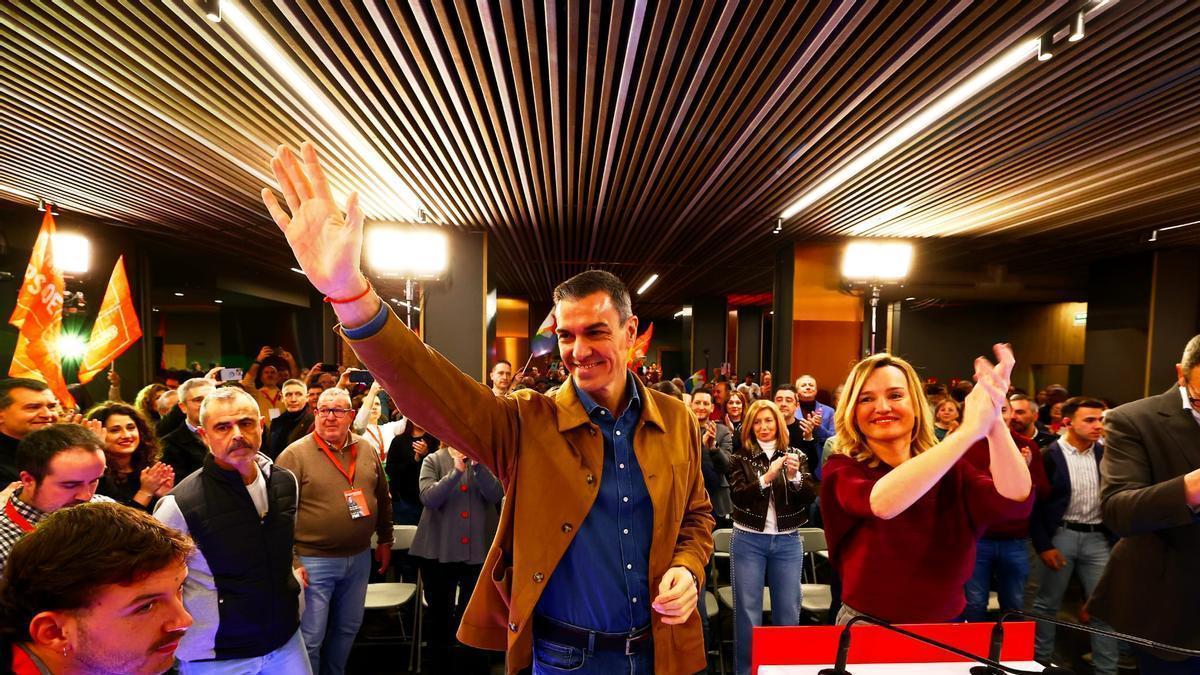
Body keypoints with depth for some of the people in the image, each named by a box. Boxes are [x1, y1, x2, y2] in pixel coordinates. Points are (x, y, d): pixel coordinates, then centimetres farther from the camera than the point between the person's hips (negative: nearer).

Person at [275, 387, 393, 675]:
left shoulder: (367, 451, 4)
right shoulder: (295, 454, -11)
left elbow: (383, 499, 14)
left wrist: (385, 540, 16)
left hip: (359, 558, 5)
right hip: (313, 561, -5)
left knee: (348, 629, 21)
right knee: (310, 638, 5)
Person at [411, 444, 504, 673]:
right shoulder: (433, 460, -2)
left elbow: (496, 495, -11)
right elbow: (428, 498, -15)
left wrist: (478, 466, -23)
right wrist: (456, 472, -25)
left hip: (479, 550, 0)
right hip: (439, 550, 0)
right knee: (440, 612, 14)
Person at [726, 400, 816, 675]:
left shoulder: (796, 455, 5)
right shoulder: (741, 458, 0)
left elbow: (809, 496, -3)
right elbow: (738, 496, -13)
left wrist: (794, 476, -23)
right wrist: (767, 477, -27)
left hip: (788, 541, 2)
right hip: (749, 540, -1)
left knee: (788, 610, 9)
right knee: (748, 610, 3)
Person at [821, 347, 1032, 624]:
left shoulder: (949, 469, -2)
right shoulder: (843, 469, -11)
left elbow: (1015, 502, -21)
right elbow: (881, 502, -34)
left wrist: (995, 422, -36)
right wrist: (969, 431, -37)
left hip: (945, 630, 2)